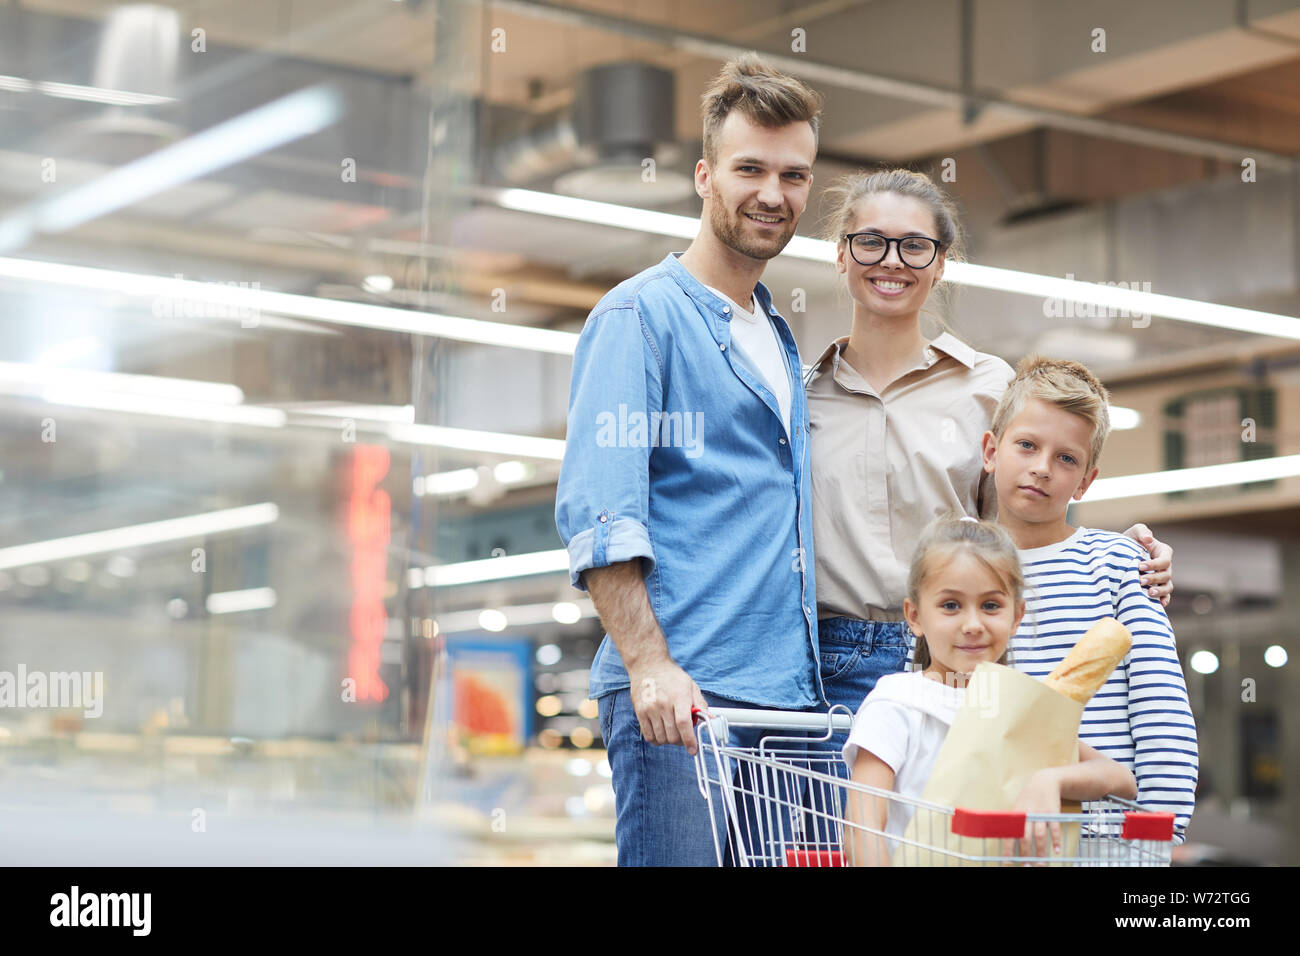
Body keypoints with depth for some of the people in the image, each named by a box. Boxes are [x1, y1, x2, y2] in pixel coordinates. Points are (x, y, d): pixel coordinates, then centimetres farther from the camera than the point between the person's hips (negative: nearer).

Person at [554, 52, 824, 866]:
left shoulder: (778, 339, 21)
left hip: (786, 694, 7)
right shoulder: (641, 315, -3)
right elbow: (596, 512, -12)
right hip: (679, 693, -7)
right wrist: (650, 665, -22)